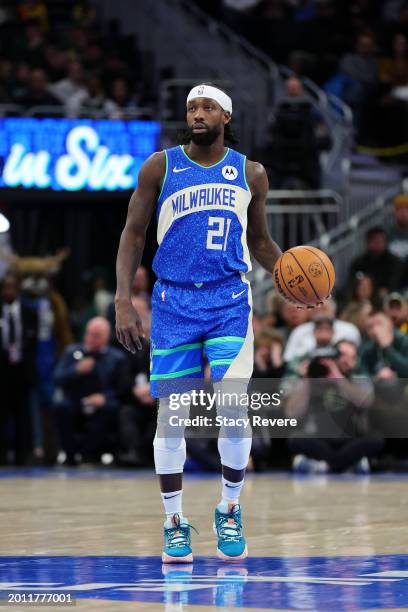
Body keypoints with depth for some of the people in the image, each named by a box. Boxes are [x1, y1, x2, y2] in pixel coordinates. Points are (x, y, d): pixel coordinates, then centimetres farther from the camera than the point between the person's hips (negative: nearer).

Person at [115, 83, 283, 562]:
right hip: (174, 302, 0)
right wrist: (123, 300, -7)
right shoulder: (160, 167, 1)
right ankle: (174, 524, 11)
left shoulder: (250, 174, 7)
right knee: (170, 413, -1)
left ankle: (229, 513, 9)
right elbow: (133, 235, 2)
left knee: (232, 408, -11)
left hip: (229, 302, 0)